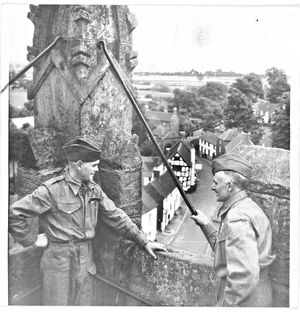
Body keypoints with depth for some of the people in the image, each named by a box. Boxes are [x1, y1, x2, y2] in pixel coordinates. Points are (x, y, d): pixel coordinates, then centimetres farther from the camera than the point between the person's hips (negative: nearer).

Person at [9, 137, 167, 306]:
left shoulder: (94, 189, 2)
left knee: (84, 303, 15)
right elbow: (15, 213, -13)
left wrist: (144, 242, 2)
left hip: (85, 260, 5)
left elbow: (116, 216, 5)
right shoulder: (51, 190, -16)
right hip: (58, 260, -5)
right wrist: (31, 240, -8)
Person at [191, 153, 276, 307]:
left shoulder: (238, 220, -25)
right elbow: (227, 251, 15)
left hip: (243, 302, -9)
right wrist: (206, 225, 10)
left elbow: (245, 278, -31)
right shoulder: (247, 207, 7)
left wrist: (224, 305, -22)